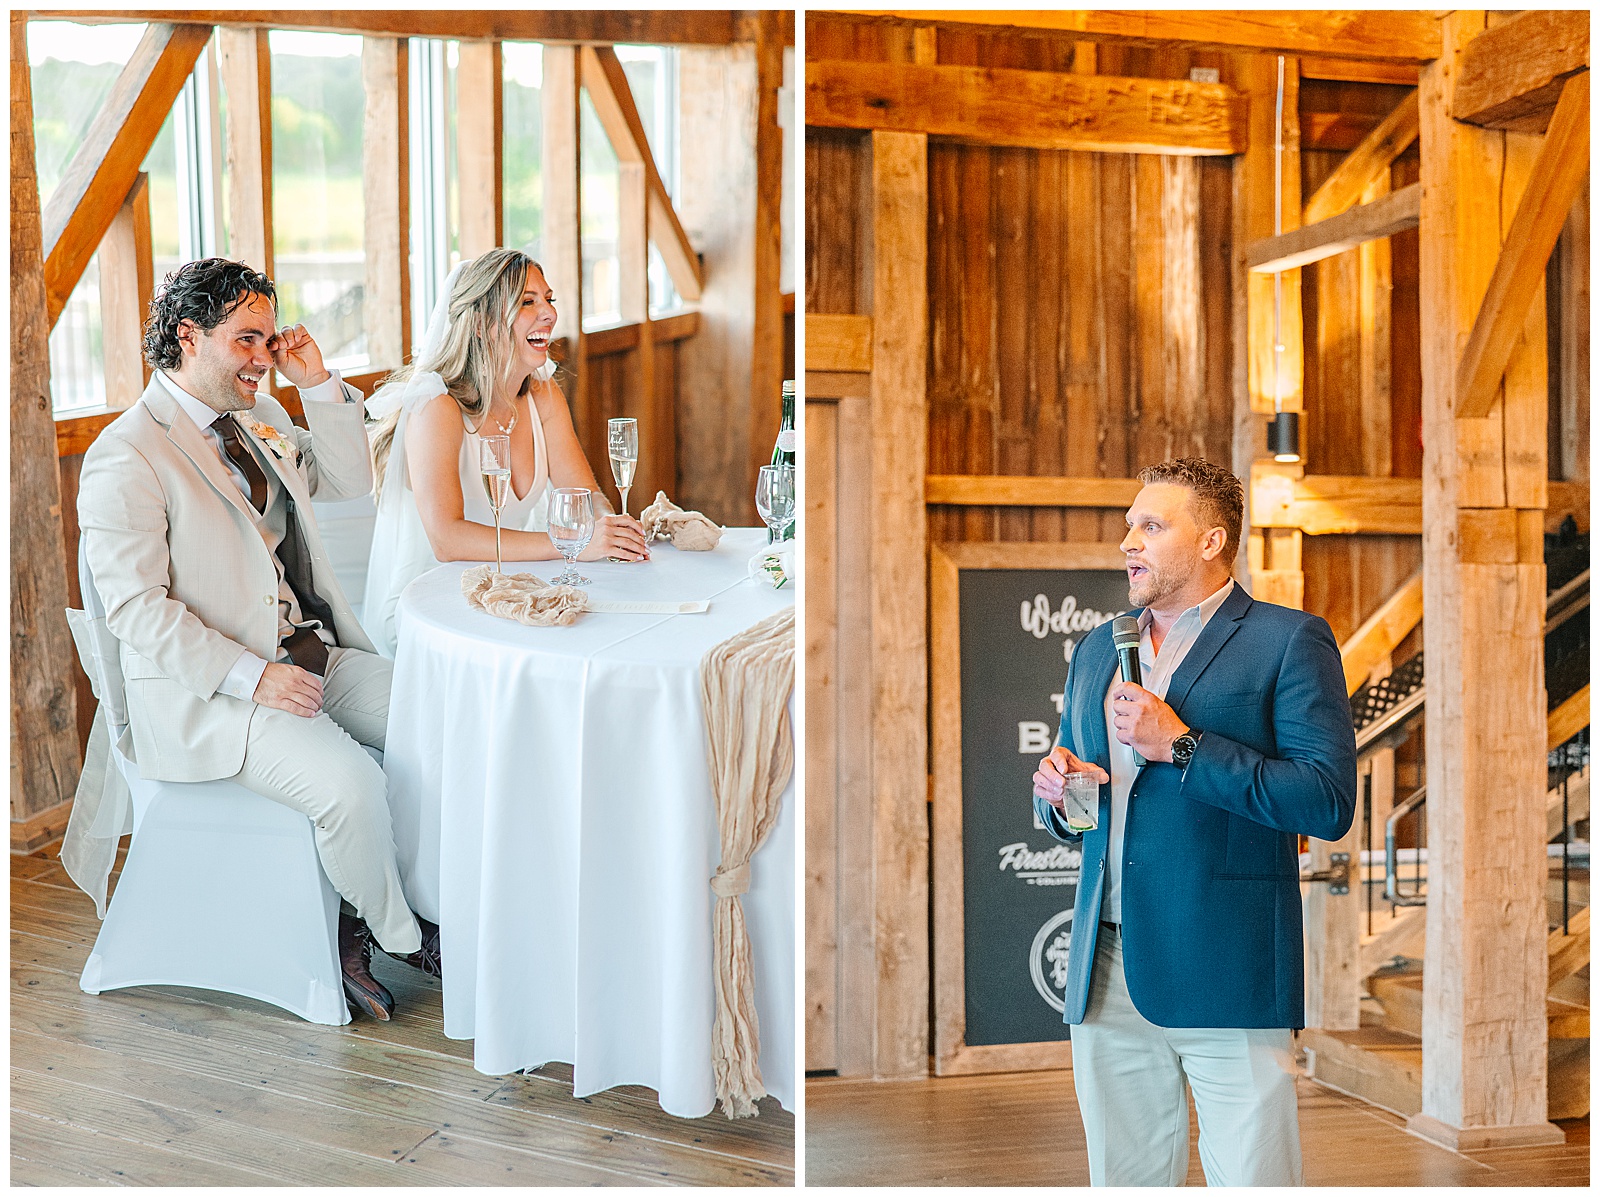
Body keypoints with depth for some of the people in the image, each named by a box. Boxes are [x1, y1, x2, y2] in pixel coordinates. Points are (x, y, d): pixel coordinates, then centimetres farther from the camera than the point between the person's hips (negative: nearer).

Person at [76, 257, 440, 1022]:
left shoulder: (256, 416, 12)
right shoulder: (126, 457, -13)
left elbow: (349, 482, 19)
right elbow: (136, 608, -17)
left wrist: (319, 385, 5)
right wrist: (254, 676, -23)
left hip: (313, 654, 8)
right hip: (208, 694, -8)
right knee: (350, 785, -29)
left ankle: (359, 933, 1)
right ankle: (404, 936, 2)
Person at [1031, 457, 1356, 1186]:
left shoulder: (1288, 641, -1)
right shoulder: (1096, 649, 19)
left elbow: (1330, 802, -12)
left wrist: (1182, 745, -14)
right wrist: (1056, 793, 1)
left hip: (1228, 972, -5)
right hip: (1108, 974, 6)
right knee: (1122, 1178, 12)